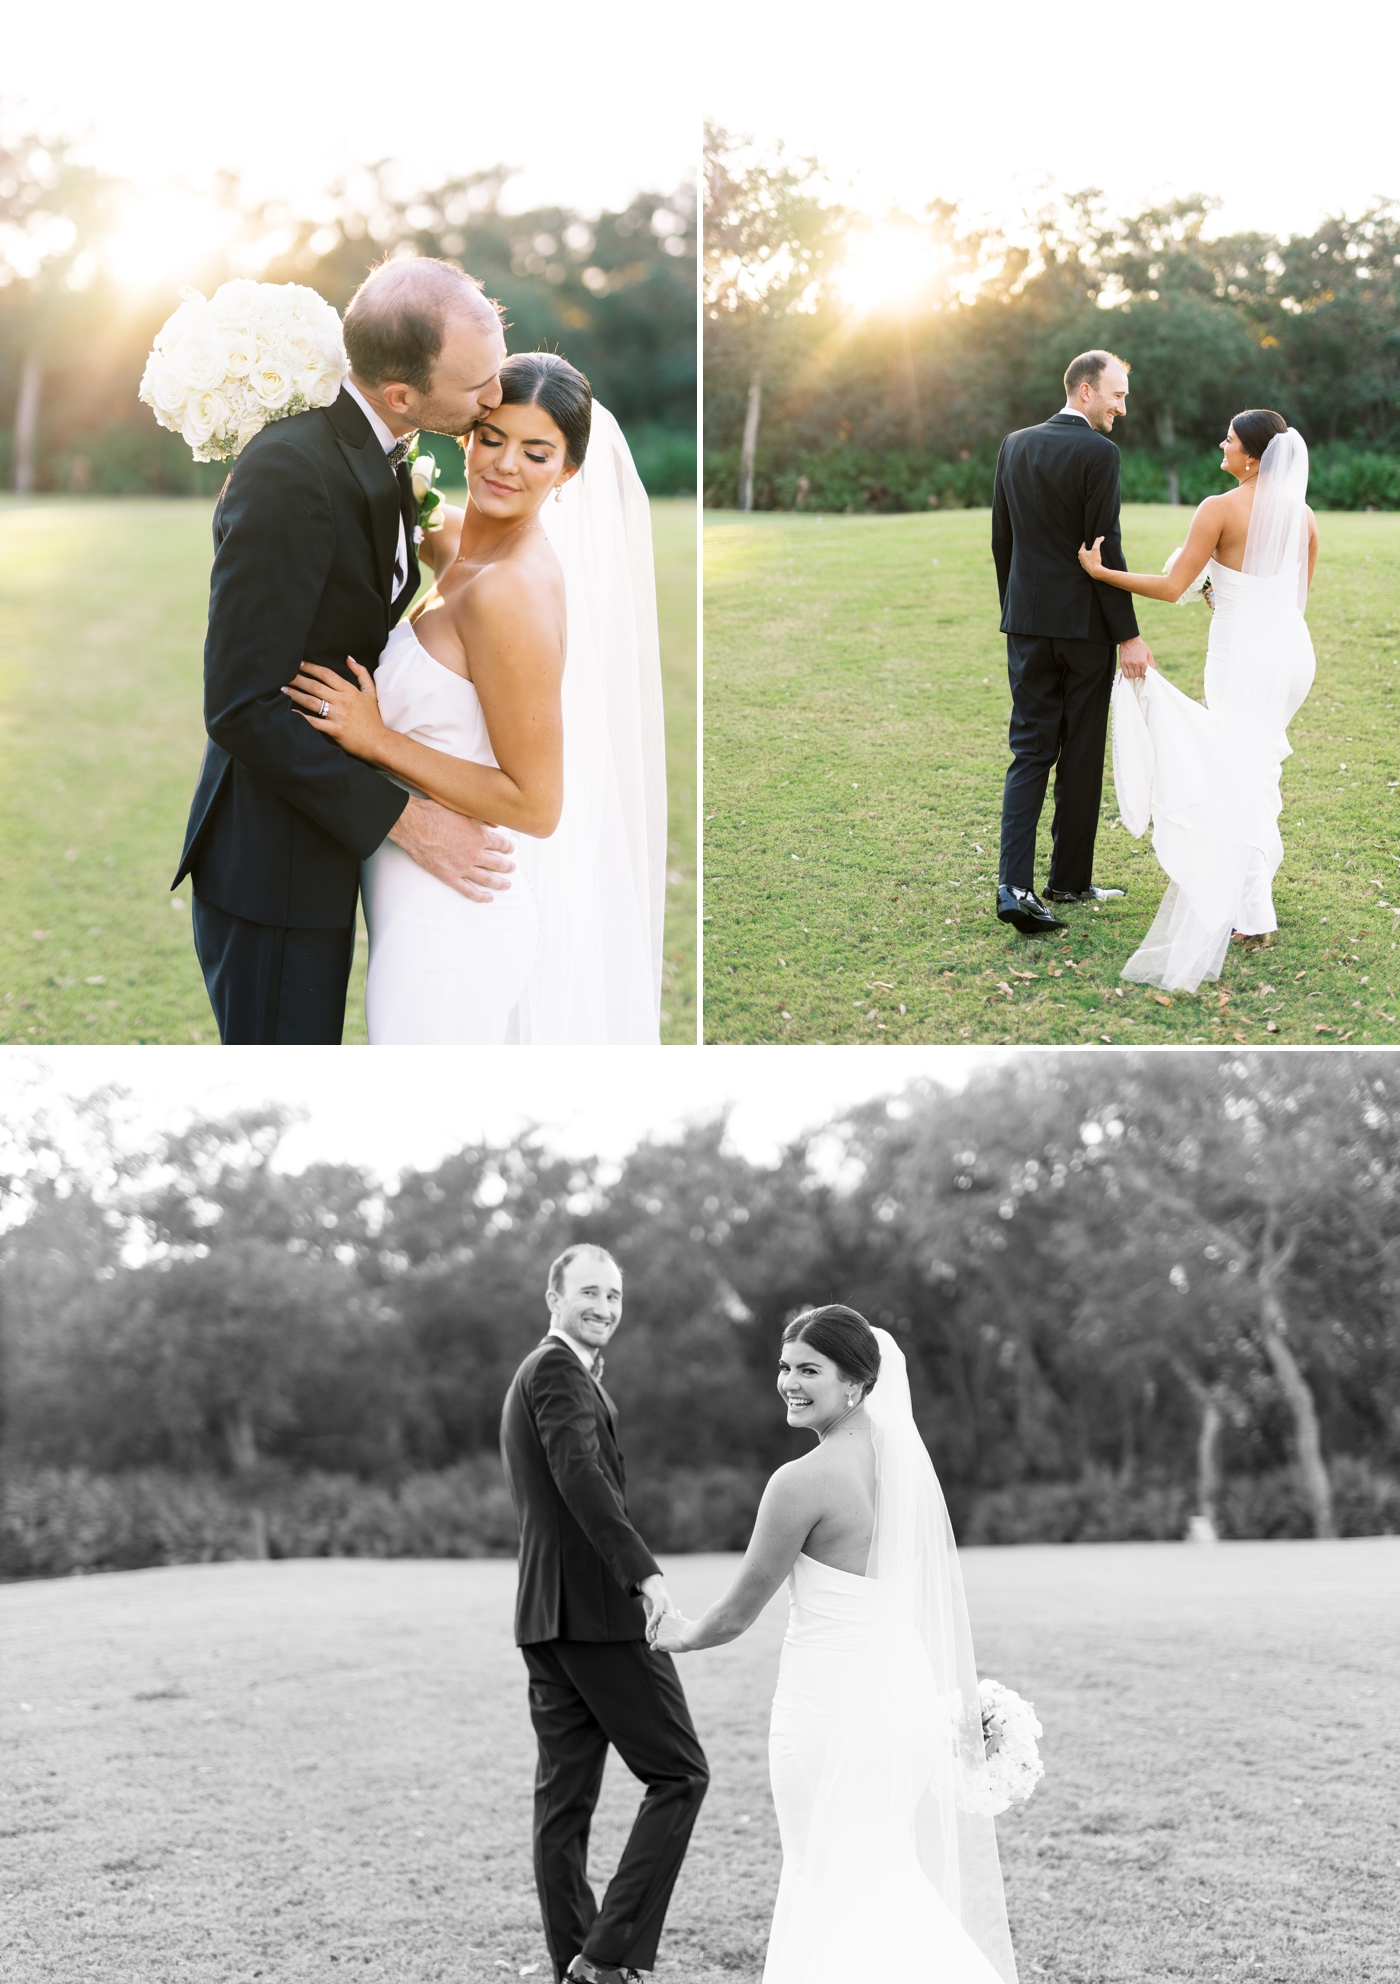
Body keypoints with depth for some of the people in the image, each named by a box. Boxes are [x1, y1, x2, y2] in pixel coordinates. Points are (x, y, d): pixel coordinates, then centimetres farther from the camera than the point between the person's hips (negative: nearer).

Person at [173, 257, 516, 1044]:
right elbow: (241, 707, -25)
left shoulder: (371, 453, 4)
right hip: (270, 866, -9)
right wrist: (402, 819, -23)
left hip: (325, 847, 9)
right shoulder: (291, 473, -25)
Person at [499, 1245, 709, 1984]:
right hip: (598, 1606, -10)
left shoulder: (536, 1372, 22)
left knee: (564, 1792, 9)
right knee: (678, 1773, -4)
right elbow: (580, 1474, -27)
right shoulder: (558, 1371, -10)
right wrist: (644, 1572, -34)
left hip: (547, 1616, 10)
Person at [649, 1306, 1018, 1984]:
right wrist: (963, 1699, 21)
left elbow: (740, 1611, -7)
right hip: (907, 1689, 7)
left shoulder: (802, 1481, -17)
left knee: (835, 1886, 5)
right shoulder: (906, 1455, 4)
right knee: (893, 1878, 18)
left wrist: (681, 1635, 13)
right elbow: (942, 1590, 12)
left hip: (830, 1698, -7)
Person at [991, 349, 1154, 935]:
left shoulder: (1015, 446, 7)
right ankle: (1070, 879, 19)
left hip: (1026, 622, 5)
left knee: (1029, 753, 4)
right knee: (1081, 755, 8)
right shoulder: (1097, 453, -12)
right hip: (1083, 624, -5)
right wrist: (1128, 635, -10)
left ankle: (1015, 883, -11)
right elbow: (1105, 551, -15)